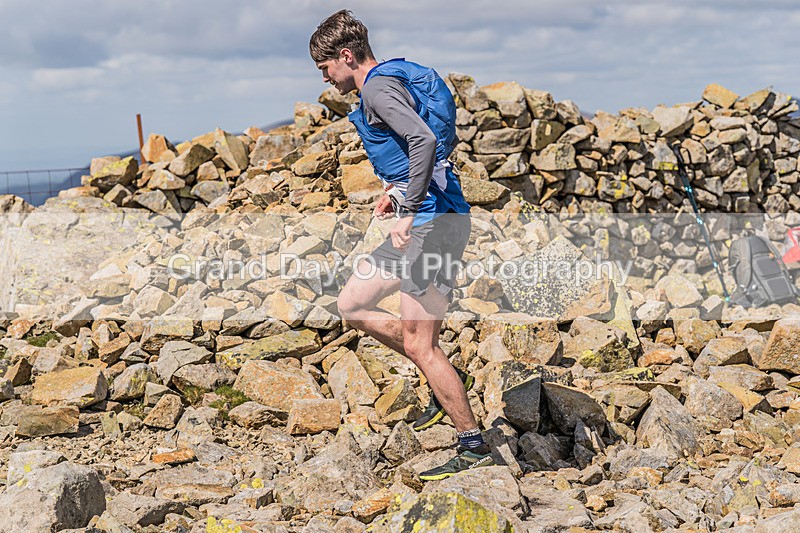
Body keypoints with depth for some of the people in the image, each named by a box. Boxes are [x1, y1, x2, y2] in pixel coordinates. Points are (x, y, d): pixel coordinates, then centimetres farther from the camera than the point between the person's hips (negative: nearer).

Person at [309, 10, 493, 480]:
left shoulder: (379, 87, -12)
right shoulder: (396, 80, 19)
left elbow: (424, 140, -28)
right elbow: (438, 142, 27)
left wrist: (409, 212, -25)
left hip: (431, 223, -11)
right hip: (428, 220, 11)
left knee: (418, 345, -4)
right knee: (352, 304, 16)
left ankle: (474, 448, 6)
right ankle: (449, 379, 17)